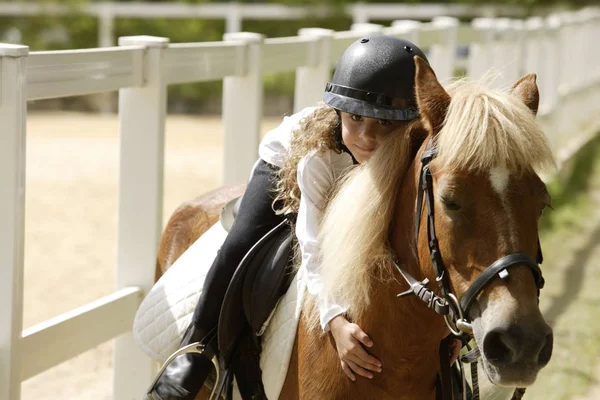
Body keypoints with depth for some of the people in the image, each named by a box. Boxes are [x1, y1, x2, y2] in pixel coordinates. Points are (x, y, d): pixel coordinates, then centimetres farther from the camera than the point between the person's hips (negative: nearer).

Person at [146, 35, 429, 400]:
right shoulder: (319, 153, -45)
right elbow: (315, 248, -48)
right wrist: (337, 321, -63)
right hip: (286, 164, -3)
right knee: (241, 247, -18)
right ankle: (196, 350, 0)